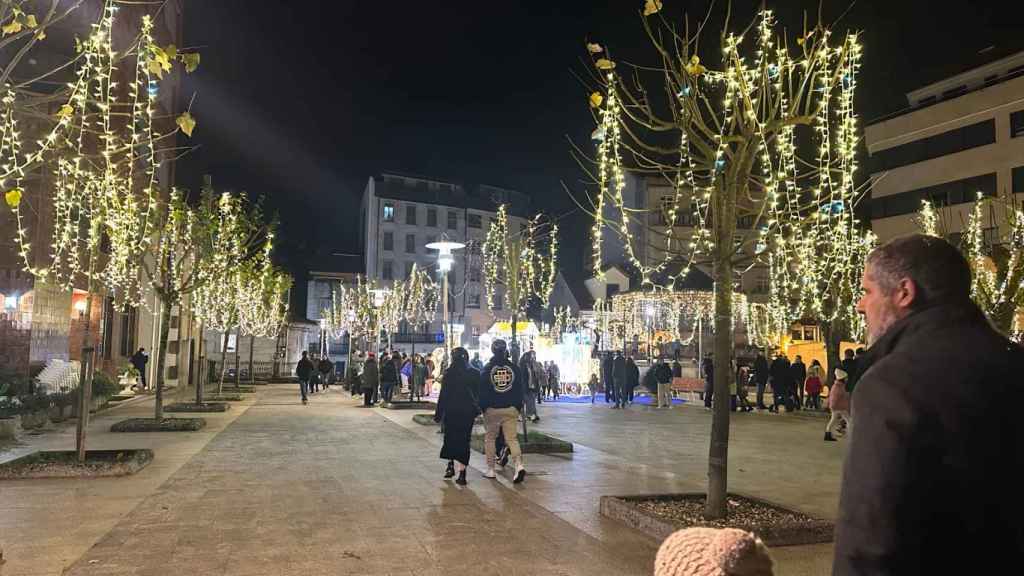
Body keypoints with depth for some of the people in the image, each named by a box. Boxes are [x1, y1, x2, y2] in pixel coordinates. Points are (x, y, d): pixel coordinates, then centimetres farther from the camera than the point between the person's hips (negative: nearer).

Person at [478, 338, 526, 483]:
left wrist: (482, 407, 7)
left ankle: (490, 469, 15)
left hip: (492, 409, -1)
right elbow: (521, 390, 6)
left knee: (489, 438, 13)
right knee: (512, 438, 2)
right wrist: (518, 407, 15)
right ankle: (519, 465, -18)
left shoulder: (487, 368, -4)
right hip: (511, 409, 2)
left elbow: (482, 390, -3)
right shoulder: (514, 368, 3)